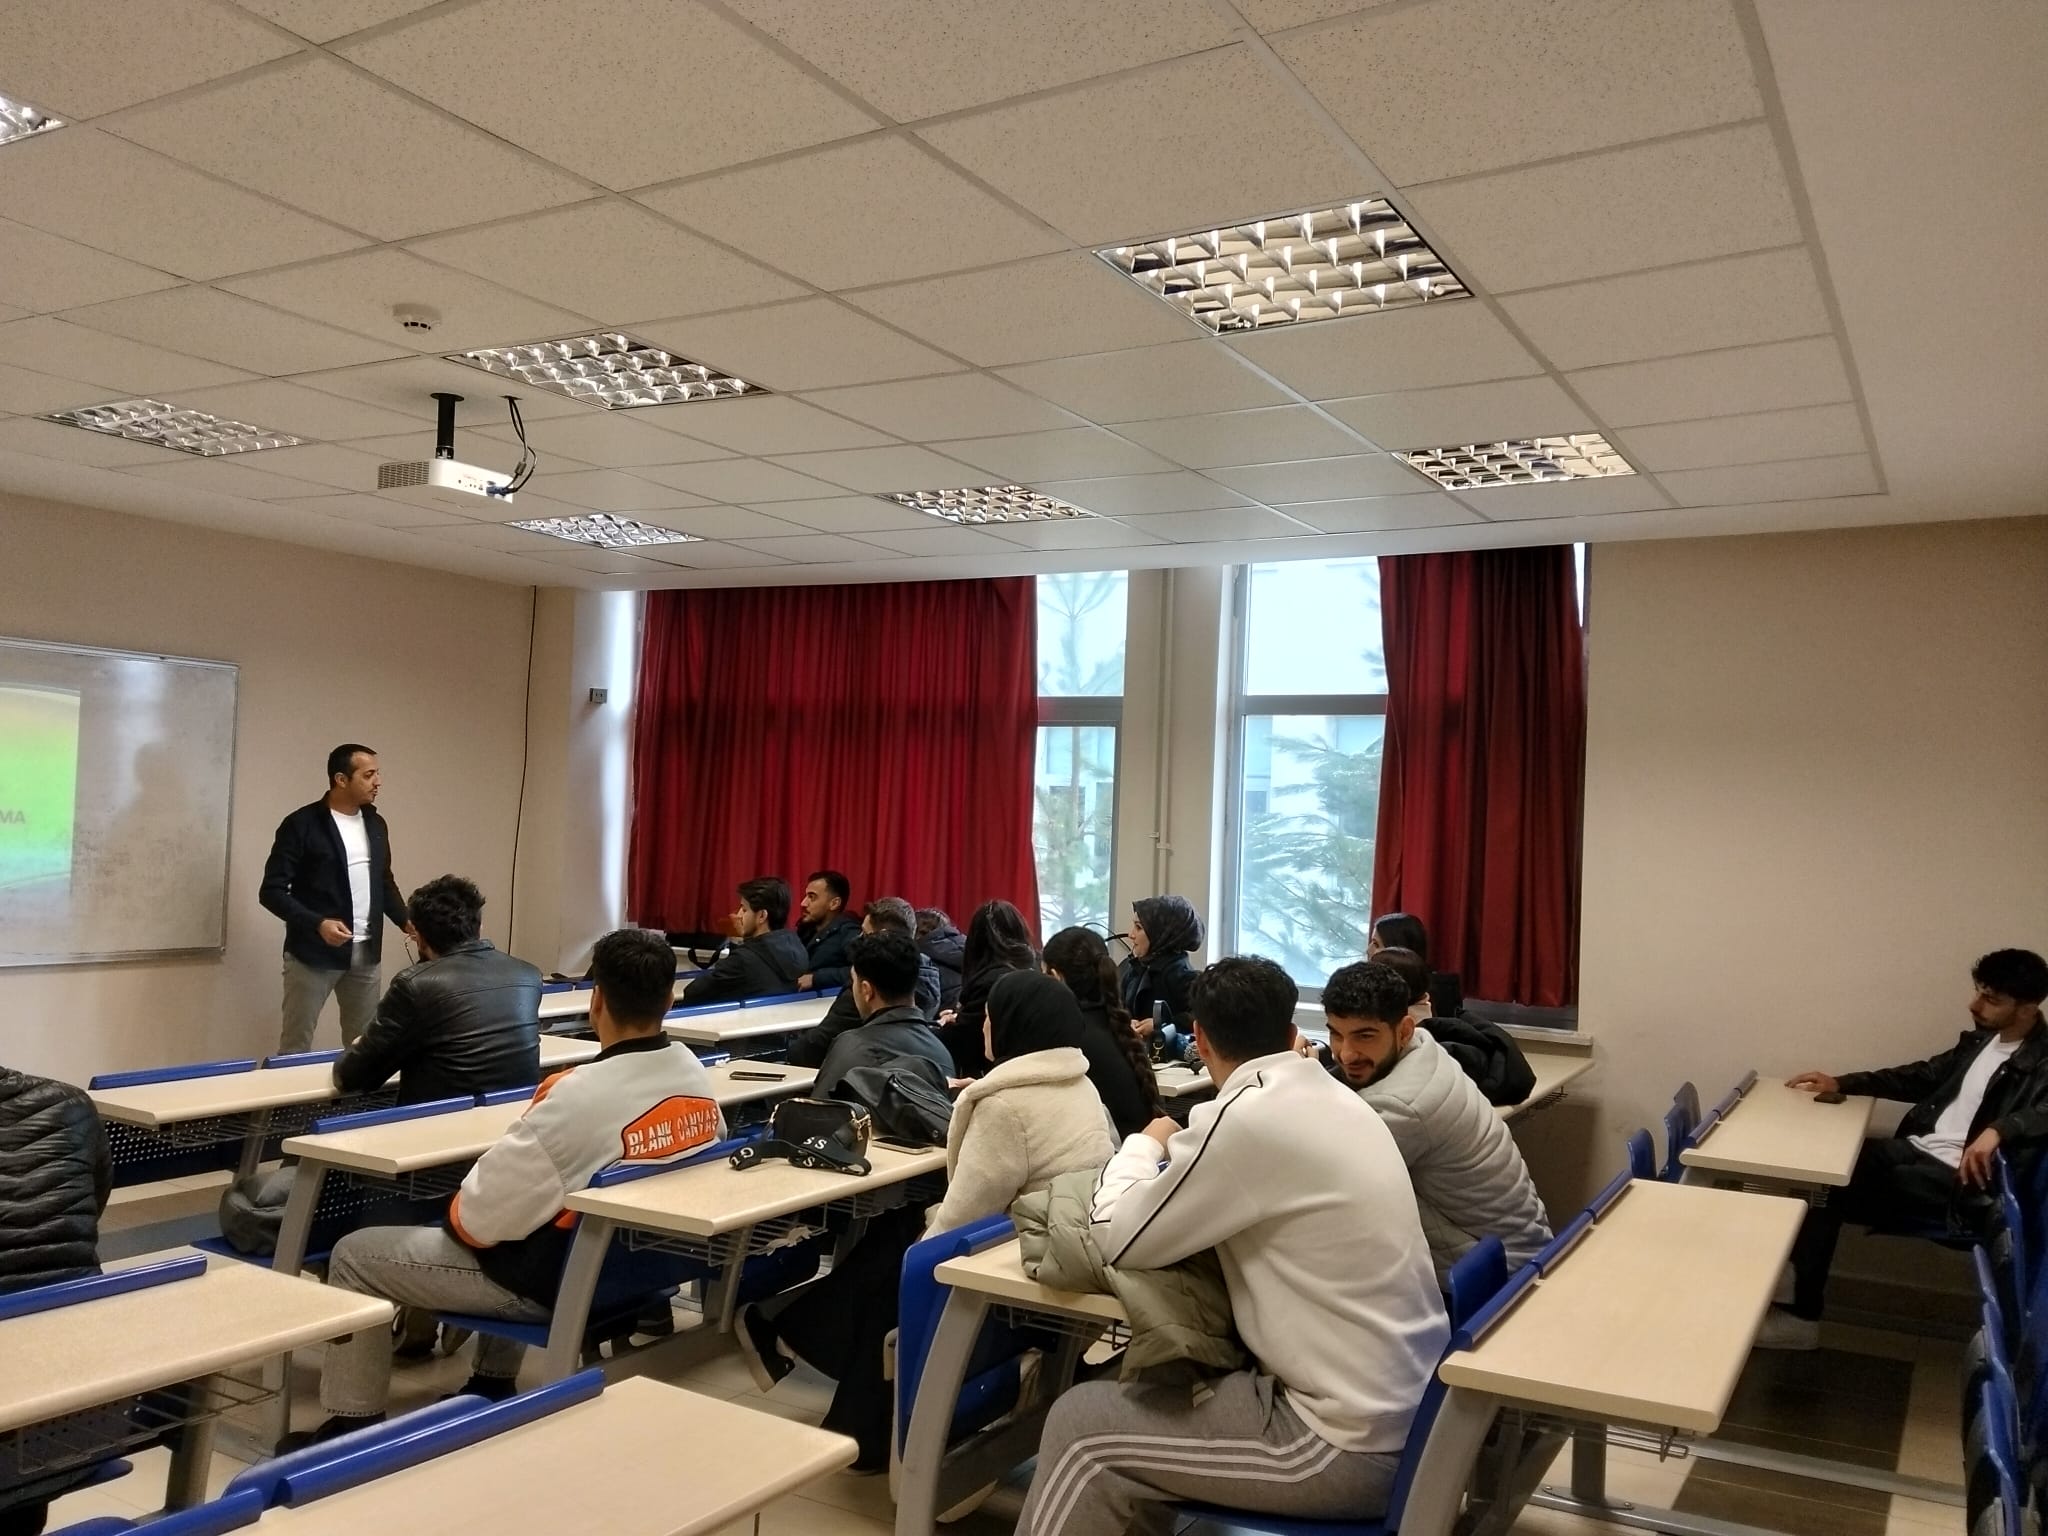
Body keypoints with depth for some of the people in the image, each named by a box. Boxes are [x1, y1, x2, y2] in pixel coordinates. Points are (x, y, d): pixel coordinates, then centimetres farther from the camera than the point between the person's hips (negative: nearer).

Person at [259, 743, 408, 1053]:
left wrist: (408, 922, 3)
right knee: (296, 1044, 2)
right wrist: (318, 923, -24)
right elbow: (272, 891, -11)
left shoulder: (376, 824, 9)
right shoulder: (302, 824, -10)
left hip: (366, 954, 6)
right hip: (313, 953, -5)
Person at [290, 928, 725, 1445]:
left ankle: (353, 1426, 21)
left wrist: (455, 1210, 1)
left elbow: (479, 1219, -23)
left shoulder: (579, 1095, -31)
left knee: (355, 1255, 8)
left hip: (560, 1280, -7)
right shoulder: (697, 1076, -8)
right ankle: (493, 1387, 42)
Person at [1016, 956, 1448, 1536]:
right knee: (1136, 1393, 20)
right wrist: (1183, 1150, 13)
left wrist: (1147, 1144, 6)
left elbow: (1119, 1239, -10)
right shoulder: (1337, 1099, 5)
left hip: (1354, 1444, -8)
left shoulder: (1246, 1118, -20)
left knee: (1081, 1425, 2)